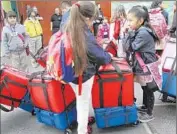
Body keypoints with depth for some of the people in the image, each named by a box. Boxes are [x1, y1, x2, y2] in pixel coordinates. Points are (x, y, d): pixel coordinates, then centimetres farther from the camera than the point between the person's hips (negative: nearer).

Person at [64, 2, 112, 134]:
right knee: (84, 103, 12)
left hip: (71, 73, 7)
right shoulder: (87, 36, -27)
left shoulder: (68, 30, -3)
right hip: (84, 75, -7)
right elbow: (101, 57, -18)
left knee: (81, 101, 27)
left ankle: (83, 120, 48)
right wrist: (109, 56, 5)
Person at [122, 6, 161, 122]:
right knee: (145, 89, 22)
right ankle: (145, 107, 40)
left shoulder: (143, 33, -23)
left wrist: (128, 34, -17)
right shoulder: (140, 31, 6)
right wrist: (129, 34, -4)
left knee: (149, 90, 5)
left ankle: (149, 114, 20)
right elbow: (131, 48, 8)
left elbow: (130, 48, -23)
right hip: (142, 66, 9)